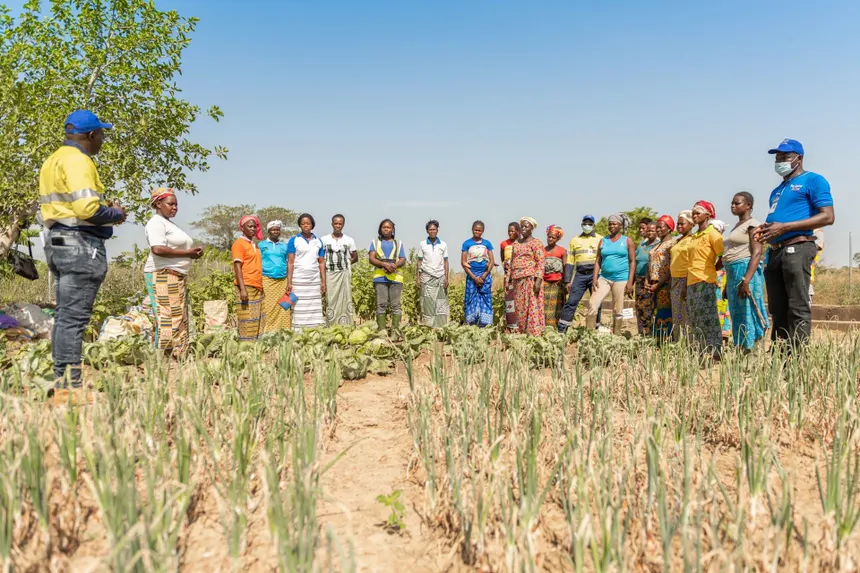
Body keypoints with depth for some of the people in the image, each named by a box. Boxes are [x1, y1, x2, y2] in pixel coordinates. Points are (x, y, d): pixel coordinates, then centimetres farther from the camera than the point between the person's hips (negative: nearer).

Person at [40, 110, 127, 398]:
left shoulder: (53, 160, 19)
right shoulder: (77, 160, -12)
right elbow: (87, 208, -23)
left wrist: (106, 211, 15)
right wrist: (115, 214, -4)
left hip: (58, 242, 10)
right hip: (81, 245, -10)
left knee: (65, 315, 12)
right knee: (74, 317, -9)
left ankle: (61, 384, 17)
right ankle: (70, 388, -7)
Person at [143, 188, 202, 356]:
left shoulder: (170, 224, 23)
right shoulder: (156, 223, -8)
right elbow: (158, 249, -22)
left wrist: (193, 252, 9)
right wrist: (187, 253, -16)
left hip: (177, 277, 10)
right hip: (163, 275, -10)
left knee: (180, 318, 5)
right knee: (168, 317, -13)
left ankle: (178, 355, 5)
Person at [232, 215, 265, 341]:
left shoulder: (254, 244, 19)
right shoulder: (239, 243, -4)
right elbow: (237, 267, -12)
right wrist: (242, 288, -20)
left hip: (257, 287, 8)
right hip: (246, 287, -8)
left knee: (258, 321, 7)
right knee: (247, 322, -9)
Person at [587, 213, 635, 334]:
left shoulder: (627, 241, 4)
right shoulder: (603, 241, 12)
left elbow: (632, 262, 0)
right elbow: (598, 261, 10)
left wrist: (630, 282, -8)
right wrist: (595, 278, -2)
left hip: (620, 279, -2)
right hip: (604, 278, 3)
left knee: (617, 310, 2)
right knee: (593, 303, -11)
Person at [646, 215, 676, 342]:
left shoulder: (672, 243, -5)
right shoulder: (657, 246, 22)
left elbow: (672, 268, -13)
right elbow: (650, 265, 21)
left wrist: (658, 284, -16)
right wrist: (647, 280, 3)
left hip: (665, 285, -8)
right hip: (655, 286, 8)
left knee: (664, 315, -10)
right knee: (656, 315, 7)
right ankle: (657, 342, 10)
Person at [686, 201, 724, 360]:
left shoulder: (712, 233, -5)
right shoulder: (694, 236, 17)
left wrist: (710, 269, 4)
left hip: (706, 282, -8)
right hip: (692, 282, 8)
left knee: (708, 319, -8)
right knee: (695, 320, 9)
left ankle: (715, 354, -3)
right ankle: (701, 354, 14)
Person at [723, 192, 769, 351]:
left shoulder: (753, 224, -5)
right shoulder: (736, 227, 21)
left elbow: (757, 253, -17)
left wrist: (746, 280, -27)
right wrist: (728, 284, 21)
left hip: (746, 271, -9)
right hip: (733, 273, 9)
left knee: (746, 315, -9)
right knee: (737, 316, 8)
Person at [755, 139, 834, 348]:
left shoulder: (813, 180, 1)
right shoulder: (778, 190, 25)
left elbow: (828, 217, -10)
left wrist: (785, 227, -14)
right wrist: (766, 230, 7)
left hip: (797, 249, -8)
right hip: (775, 251, 8)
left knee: (798, 308, -9)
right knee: (778, 309, 8)